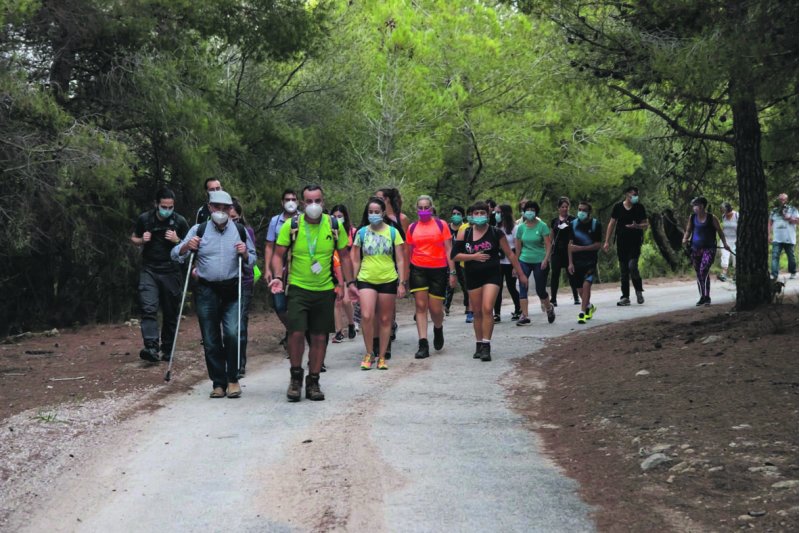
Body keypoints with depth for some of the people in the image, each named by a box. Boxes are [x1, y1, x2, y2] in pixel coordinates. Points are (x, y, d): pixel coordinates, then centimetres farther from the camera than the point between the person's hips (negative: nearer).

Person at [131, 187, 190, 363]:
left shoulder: (180, 221, -2)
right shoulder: (144, 219, 1)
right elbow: (133, 239, 15)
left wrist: (177, 240, -14)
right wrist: (141, 240, -8)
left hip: (171, 271, 0)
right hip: (149, 270, 0)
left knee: (170, 312, 4)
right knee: (148, 308, -16)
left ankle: (167, 350, 16)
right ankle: (151, 348, -26)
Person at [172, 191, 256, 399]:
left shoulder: (240, 231, 7)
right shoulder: (199, 230, 6)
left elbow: (252, 262, 15)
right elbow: (176, 255, 5)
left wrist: (245, 254, -7)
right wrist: (186, 246, -15)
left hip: (233, 290, -1)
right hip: (207, 291, 1)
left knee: (232, 334, -16)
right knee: (211, 340, 4)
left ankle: (233, 379, 0)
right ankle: (218, 383, 15)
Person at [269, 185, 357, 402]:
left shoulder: (335, 226, 0)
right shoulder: (291, 226, -5)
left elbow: (344, 256, 11)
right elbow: (278, 254, 0)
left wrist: (350, 282, 5)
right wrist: (278, 276, -15)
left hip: (324, 290, 2)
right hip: (298, 288, -2)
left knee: (320, 337, 6)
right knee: (296, 332, -14)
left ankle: (313, 382, 19)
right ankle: (295, 376, 8)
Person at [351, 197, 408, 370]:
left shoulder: (392, 232, 2)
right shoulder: (362, 232, 4)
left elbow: (400, 260, 3)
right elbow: (356, 260, 9)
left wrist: (402, 283, -2)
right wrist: (352, 282, 5)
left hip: (388, 280, 0)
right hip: (366, 280, 0)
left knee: (385, 319, 6)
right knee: (366, 316, -16)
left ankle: (382, 356, 17)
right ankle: (369, 353, -1)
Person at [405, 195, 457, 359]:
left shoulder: (441, 225, 2)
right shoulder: (412, 228, 7)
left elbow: (448, 250, 2)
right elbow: (408, 252, 12)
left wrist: (452, 272, -4)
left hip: (438, 270, -1)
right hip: (418, 270, 1)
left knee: (436, 309, 0)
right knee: (421, 306, -4)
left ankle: (438, 329, 34)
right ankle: (423, 345, -4)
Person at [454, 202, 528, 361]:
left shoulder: (496, 233, -2)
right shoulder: (464, 233, 2)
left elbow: (510, 254, 4)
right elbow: (455, 255, 0)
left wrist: (521, 274, 7)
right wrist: (473, 256, -14)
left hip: (492, 275, -3)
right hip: (473, 277, 3)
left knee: (487, 309, -16)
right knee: (477, 312, 9)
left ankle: (486, 346, -13)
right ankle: (479, 345, 22)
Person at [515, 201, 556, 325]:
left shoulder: (542, 226, -6)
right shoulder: (521, 227, 4)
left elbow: (548, 245, -9)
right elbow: (518, 247, 10)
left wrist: (546, 259, -22)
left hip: (539, 262, -3)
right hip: (524, 261, 3)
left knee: (541, 290, 4)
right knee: (523, 288, -9)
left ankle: (549, 308, 33)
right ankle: (524, 316, -7)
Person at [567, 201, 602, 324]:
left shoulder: (596, 225, -5)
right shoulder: (573, 224, 3)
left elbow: (598, 245, -8)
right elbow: (570, 244, 3)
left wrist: (580, 248, -17)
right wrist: (570, 262, -3)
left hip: (591, 261, -3)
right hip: (577, 261, 3)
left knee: (586, 284, -19)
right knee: (582, 288, 11)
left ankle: (582, 313, -20)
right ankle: (589, 306, 37)